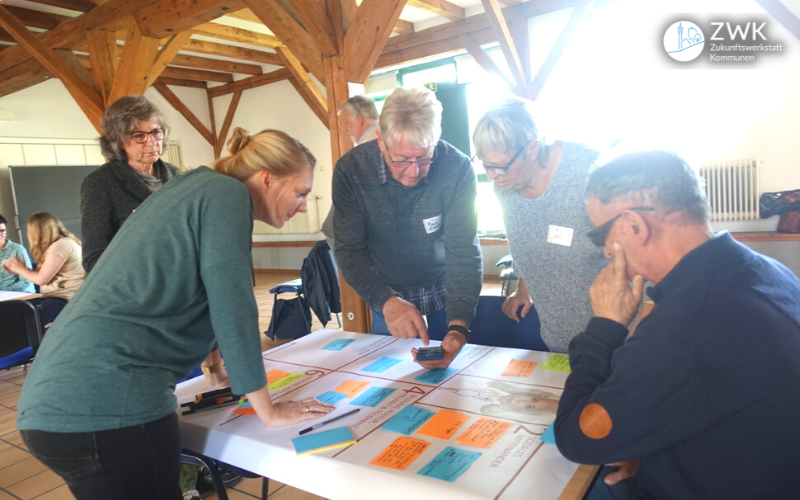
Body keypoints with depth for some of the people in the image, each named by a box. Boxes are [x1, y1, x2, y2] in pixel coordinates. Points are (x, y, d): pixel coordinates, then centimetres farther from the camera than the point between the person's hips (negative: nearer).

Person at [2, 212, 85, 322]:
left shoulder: (61, 245, -12)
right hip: (55, 297, 10)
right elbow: (45, 276, 14)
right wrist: (17, 270, 15)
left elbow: (42, 279, -12)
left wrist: (21, 269, 5)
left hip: (66, 300, -10)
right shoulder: (55, 245, 18)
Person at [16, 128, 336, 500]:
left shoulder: (197, 188, 20)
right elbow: (232, 304, -13)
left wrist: (213, 363, 41)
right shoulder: (226, 193, -8)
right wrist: (269, 411, -3)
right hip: (108, 403, -9)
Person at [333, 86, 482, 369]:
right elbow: (349, 250, -23)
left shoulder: (457, 169, -27)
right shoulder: (351, 170, -23)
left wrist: (458, 326, -40)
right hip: (388, 294, 1)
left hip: (445, 290, 0)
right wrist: (386, 301, -40)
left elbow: (464, 250, -26)